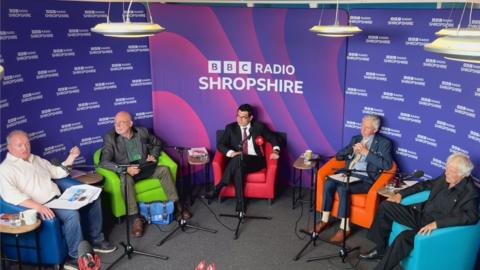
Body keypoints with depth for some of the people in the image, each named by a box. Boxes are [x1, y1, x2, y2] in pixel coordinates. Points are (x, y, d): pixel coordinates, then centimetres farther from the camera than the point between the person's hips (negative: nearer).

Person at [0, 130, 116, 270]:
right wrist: (38, 206, -35)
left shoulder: (36, 159, 19)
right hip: (42, 208, -8)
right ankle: (76, 257, -18)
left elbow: (59, 172, 25)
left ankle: (96, 239, 8)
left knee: (93, 198, -2)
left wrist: (72, 156, 9)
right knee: (72, 214, -32)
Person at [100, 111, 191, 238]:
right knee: (126, 179, -36)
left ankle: (176, 204, -7)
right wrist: (125, 169, -33)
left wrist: (153, 155, -5)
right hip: (125, 171, -3)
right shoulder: (110, 137, -12)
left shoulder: (142, 131, -2)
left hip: (143, 167, 3)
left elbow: (158, 143, 16)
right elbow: (104, 162, -20)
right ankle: (136, 218, -31)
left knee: (164, 169, -19)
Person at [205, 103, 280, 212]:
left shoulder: (259, 126, 9)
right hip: (237, 162, 1)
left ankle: (218, 189, -30)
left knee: (239, 158, -36)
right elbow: (220, 144, 2)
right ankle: (240, 203, -32)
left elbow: (273, 138, 17)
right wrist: (232, 153, -18)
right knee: (238, 168, -38)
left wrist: (275, 150, -5)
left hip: (255, 161, -1)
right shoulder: (230, 128, 10)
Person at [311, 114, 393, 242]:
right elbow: (338, 156, 15)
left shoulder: (384, 142, 2)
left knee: (342, 188, -32)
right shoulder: (355, 139, 19)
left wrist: (366, 152, -14)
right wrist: (352, 149, -4)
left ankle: (345, 228, -20)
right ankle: (324, 220, -13)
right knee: (328, 182, -25)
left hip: (365, 179, -5)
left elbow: (387, 165, -12)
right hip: (348, 173, 5)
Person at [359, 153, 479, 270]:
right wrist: (400, 194, 10)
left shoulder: (470, 192, -18)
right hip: (421, 214, 8)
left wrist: (436, 223, -37)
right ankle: (380, 248, 11)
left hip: (437, 228, -8)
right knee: (385, 206, 3)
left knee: (404, 237, -34)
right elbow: (425, 184, 18)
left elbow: (472, 216, -33)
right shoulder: (446, 178, 2)